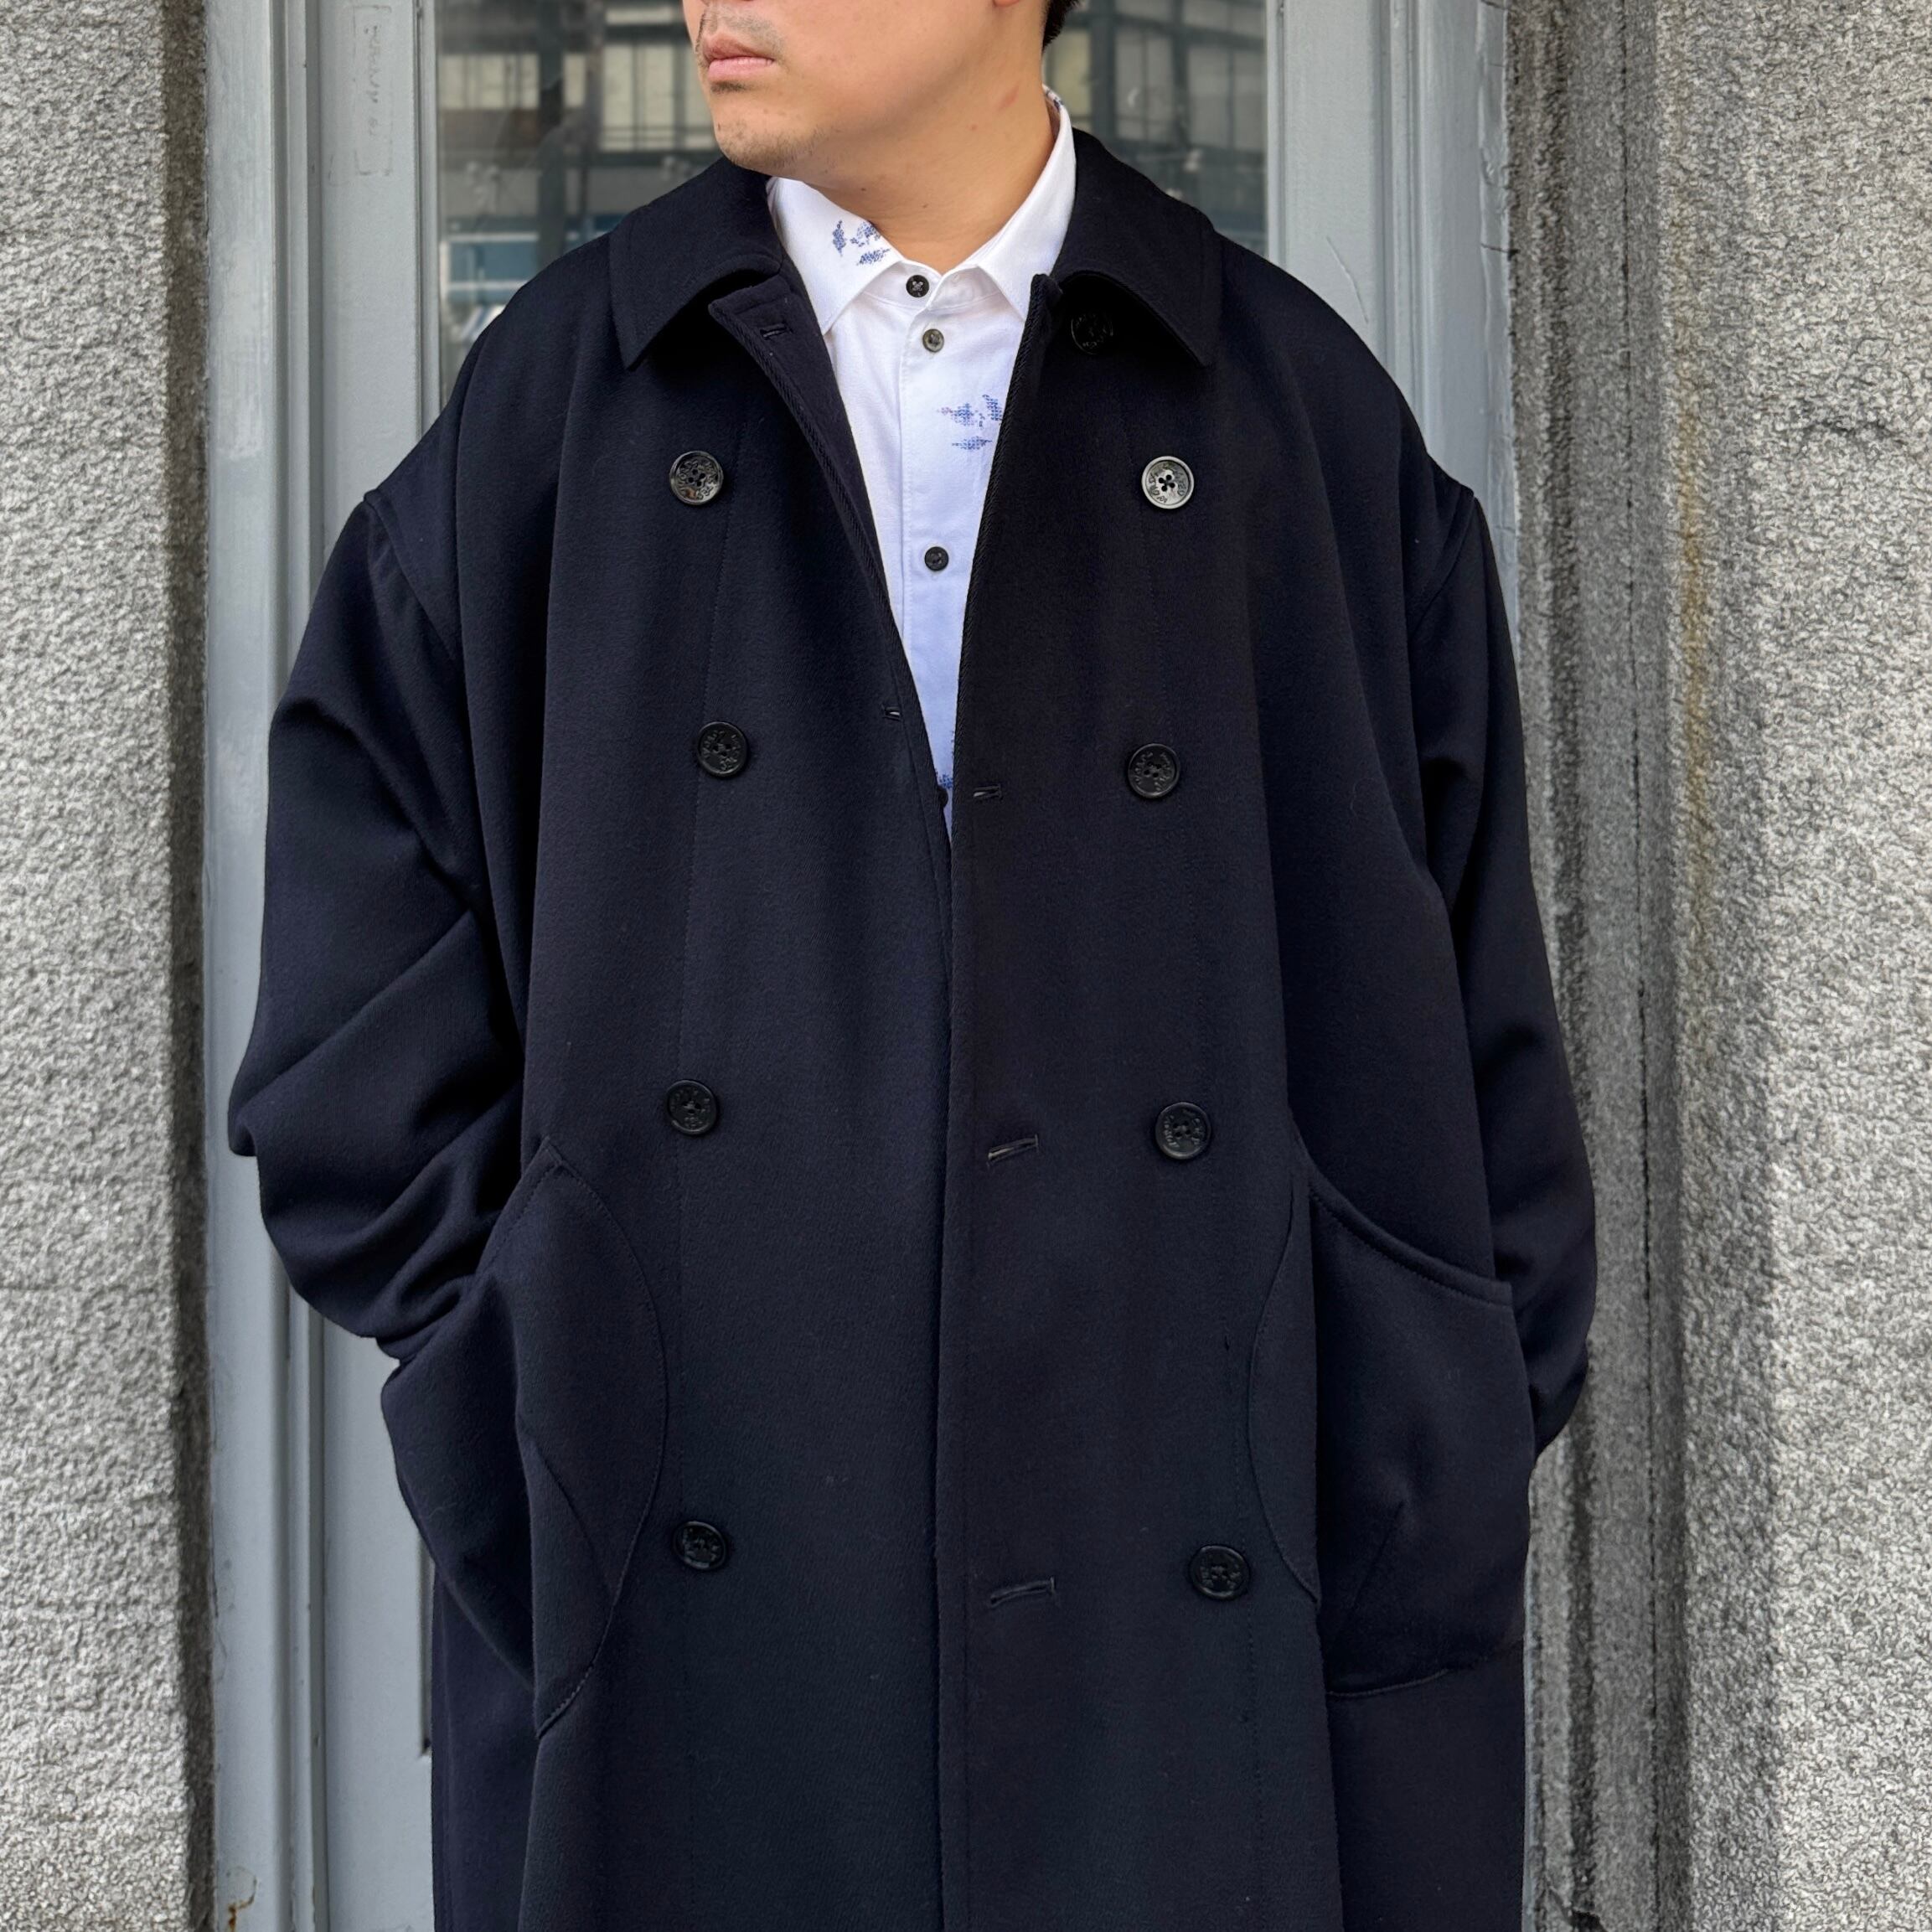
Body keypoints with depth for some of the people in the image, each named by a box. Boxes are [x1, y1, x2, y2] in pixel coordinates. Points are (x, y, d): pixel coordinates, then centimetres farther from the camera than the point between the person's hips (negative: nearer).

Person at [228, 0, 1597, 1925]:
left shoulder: (1311, 421, 5)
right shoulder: (551, 398, 5)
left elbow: (1469, 1089, 6)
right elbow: (360, 1064, 5)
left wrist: (1406, 1529, -1)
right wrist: (549, 1416, -4)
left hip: (1204, 1644, 0)